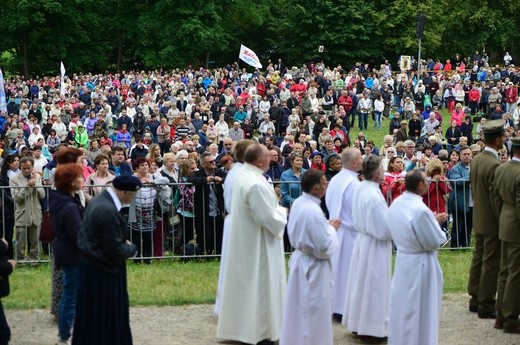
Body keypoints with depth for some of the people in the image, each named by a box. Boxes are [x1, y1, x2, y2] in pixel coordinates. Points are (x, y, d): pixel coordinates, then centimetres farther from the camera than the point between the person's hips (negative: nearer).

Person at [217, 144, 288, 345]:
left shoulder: (242, 177, 4)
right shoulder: (256, 184, -27)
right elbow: (268, 218, -26)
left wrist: (275, 209, 11)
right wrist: (283, 212, -8)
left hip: (243, 240, 10)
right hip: (257, 243, -10)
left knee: (245, 284, 18)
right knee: (259, 285, 1)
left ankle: (240, 325, 28)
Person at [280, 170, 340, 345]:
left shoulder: (298, 203, -1)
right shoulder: (314, 212, -27)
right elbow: (324, 248, -24)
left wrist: (326, 225, 7)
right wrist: (331, 229, -9)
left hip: (300, 259, 9)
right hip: (313, 266, -9)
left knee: (299, 309, 20)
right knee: (314, 311, 4)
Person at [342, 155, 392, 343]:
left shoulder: (360, 189, 0)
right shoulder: (374, 197, -27)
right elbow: (384, 230, -24)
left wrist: (388, 215, 12)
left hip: (362, 240, 9)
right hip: (374, 246, -9)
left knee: (361, 283, 17)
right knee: (374, 285, 1)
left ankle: (358, 323, 28)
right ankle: (372, 329, 9)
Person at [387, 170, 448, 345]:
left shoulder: (396, 203, -2)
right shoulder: (420, 210, -27)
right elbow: (435, 241, -19)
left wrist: (432, 220, 9)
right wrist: (436, 223, -2)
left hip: (402, 259, 8)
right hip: (420, 264, -8)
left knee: (403, 304, 19)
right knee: (420, 308, 5)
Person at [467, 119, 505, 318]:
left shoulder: (476, 160, 2)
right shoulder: (494, 165, -24)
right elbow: (496, 198, -21)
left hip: (478, 218, 9)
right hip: (492, 222, -9)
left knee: (478, 259, 17)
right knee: (491, 264, 0)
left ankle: (475, 300, 26)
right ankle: (486, 306, 6)